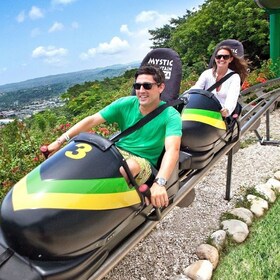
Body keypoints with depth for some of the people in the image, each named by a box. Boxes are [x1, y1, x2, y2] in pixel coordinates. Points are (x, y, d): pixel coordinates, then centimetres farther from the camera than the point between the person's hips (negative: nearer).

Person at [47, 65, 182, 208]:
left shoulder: (170, 115, -14)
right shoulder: (126, 103, -5)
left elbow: (172, 149, -29)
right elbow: (91, 120, -7)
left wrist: (159, 183, -46)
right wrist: (60, 141, -12)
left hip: (143, 162, -3)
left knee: (130, 167, -39)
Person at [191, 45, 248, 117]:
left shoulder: (234, 77, 0)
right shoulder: (207, 73, 8)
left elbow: (232, 99, -18)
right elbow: (196, 88, -10)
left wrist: (227, 110, -41)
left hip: (222, 114, -2)